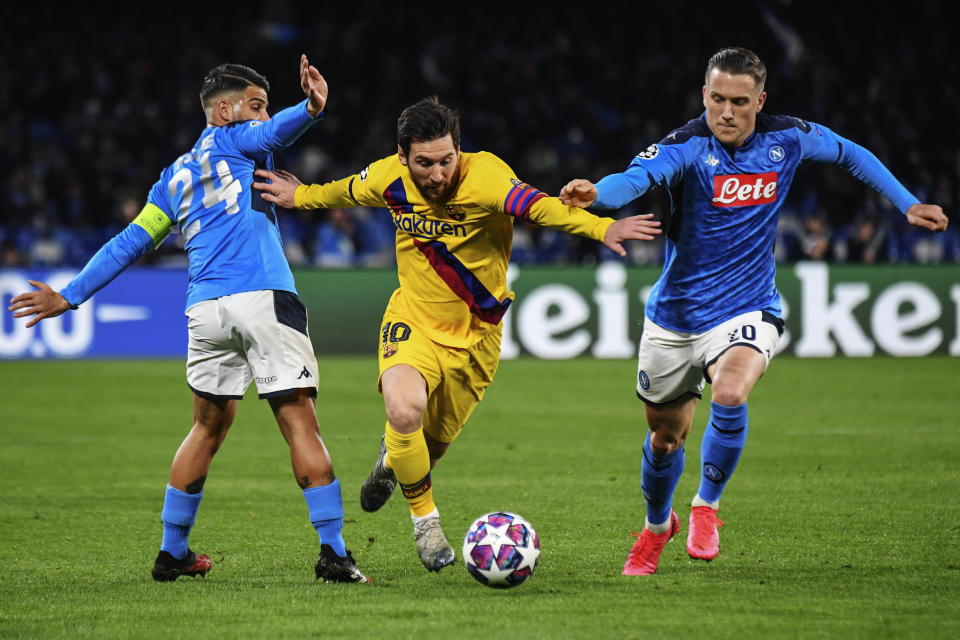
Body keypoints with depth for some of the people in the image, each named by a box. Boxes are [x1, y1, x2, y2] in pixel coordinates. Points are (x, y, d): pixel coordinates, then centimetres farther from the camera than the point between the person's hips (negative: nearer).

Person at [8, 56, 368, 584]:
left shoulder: (174, 177, 25)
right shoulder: (234, 139, 10)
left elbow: (130, 242, 25)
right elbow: (275, 132, -12)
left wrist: (70, 296, 30)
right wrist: (311, 109, -32)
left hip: (205, 308, 6)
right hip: (264, 300, -6)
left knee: (208, 427, 20)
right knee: (300, 425, -6)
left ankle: (171, 553, 23)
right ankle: (333, 554, -10)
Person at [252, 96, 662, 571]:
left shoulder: (484, 177, -27)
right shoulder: (388, 178, -13)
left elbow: (535, 205, -45)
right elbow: (347, 192, 12)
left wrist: (601, 228, -62)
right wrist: (300, 196, 27)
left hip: (475, 335, -1)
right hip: (413, 321, 1)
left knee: (433, 442, 15)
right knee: (404, 410, -28)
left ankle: (392, 460, 55)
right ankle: (424, 518, -3)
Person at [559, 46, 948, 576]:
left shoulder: (787, 139, -7)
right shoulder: (686, 147, -18)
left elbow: (851, 155, 13)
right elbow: (637, 177, -39)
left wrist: (908, 204, 10)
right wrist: (596, 193, -62)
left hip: (747, 309, 0)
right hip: (676, 314, 0)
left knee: (730, 393, -31)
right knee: (665, 436, 14)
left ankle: (706, 506, -7)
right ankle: (657, 527, 45)